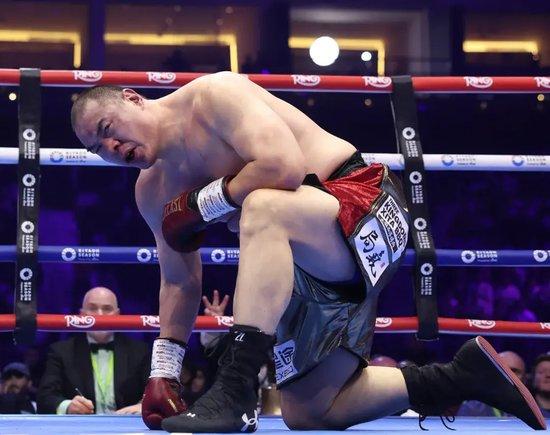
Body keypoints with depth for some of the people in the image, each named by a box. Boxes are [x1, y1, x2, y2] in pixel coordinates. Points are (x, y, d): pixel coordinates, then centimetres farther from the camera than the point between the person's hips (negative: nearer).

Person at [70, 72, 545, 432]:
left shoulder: (213, 94, -13)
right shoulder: (153, 192, 11)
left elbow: (284, 165, -28)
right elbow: (179, 282, 19)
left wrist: (202, 205, -16)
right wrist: (162, 372, 12)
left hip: (363, 205, -10)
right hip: (308, 268, 10)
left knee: (262, 206, -39)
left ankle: (236, 387, -42)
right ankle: (465, 376, 15)